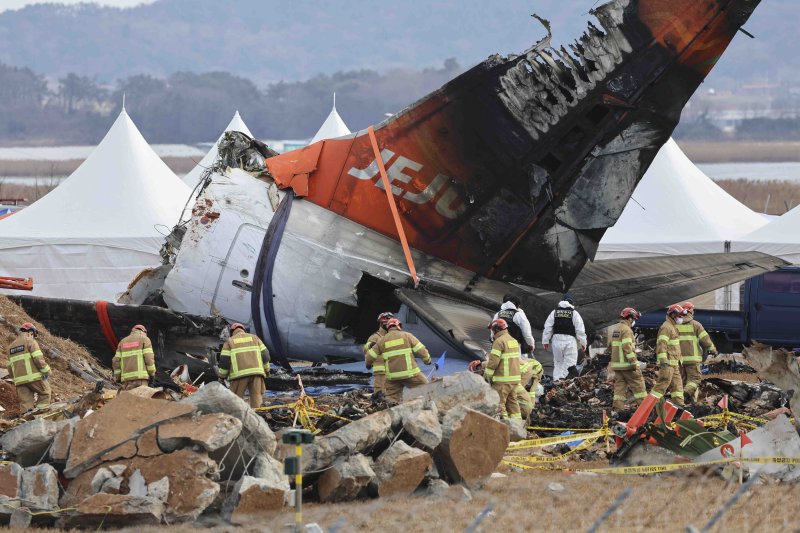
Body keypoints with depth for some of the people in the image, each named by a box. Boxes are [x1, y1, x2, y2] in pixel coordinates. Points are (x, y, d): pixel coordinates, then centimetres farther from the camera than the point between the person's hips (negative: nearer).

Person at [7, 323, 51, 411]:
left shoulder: (12, 345, 20)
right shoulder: (30, 341, -1)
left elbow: (10, 367, 20)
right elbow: (38, 359, -13)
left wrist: (14, 379, 27)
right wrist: (47, 371, -4)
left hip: (19, 379, 6)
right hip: (33, 377, -6)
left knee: (25, 404, 3)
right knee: (45, 394, 12)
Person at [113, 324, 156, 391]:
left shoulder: (122, 342, 21)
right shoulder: (144, 339, 7)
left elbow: (116, 361, 14)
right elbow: (149, 358, -5)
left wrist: (117, 377, 16)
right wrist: (152, 373, 2)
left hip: (125, 378, 4)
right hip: (140, 376, -4)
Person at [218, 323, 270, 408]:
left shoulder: (229, 342, 11)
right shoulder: (254, 338, 18)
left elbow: (224, 360, 3)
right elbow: (265, 355, 12)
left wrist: (222, 377, 10)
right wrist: (266, 369, 23)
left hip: (239, 374, -2)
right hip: (256, 372, 2)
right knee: (256, 396, 4)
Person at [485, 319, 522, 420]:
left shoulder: (499, 341, -11)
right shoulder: (514, 341, 17)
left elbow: (493, 361, -16)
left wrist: (487, 376, -7)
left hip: (503, 379, -9)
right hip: (515, 378, 9)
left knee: (498, 404, -5)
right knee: (512, 401, 15)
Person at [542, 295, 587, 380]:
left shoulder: (554, 312, 8)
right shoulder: (574, 313, 1)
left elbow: (547, 327, 8)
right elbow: (580, 330, -1)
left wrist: (545, 341, 15)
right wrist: (583, 343, 6)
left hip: (557, 339, 3)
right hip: (570, 340, -3)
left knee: (558, 363, 12)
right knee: (569, 363, 0)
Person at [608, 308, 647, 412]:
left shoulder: (613, 329, 14)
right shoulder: (626, 330, -14)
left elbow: (610, 345, 22)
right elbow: (627, 347, -21)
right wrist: (633, 361, -21)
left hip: (616, 363, 8)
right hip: (627, 364, -8)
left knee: (619, 385, 9)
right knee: (638, 384, 0)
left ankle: (617, 407, 2)